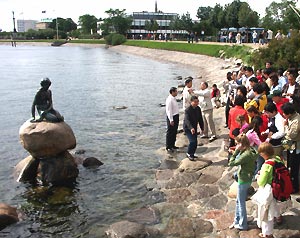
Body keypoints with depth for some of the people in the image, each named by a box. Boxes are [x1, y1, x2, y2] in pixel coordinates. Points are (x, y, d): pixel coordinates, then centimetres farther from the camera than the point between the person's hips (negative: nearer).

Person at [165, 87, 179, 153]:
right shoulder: (169, 100, -19)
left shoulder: (174, 98, 11)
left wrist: (177, 118, 18)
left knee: (174, 132, 17)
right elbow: (169, 110, -21)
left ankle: (172, 145, 28)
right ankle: (168, 147, 5)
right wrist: (171, 120, -22)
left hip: (176, 116, 10)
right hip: (172, 117, -10)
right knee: (170, 132, -2)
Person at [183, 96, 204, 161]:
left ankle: (192, 154, 28)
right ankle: (189, 154, 3)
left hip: (194, 128, 7)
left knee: (195, 143, 9)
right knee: (192, 141, -17)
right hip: (187, 128, -7)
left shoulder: (198, 109, 0)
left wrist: (202, 128, 7)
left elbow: (200, 119, 9)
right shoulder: (187, 110, -22)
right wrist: (191, 128, -47)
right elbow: (187, 120, -33)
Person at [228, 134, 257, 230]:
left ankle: (243, 225, 26)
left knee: (241, 203, 9)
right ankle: (237, 221, 37)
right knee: (238, 201, 22)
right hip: (247, 178, 9)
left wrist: (236, 151, -23)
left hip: (243, 181, -9)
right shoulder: (250, 150, -2)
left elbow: (231, 163, -24)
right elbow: (239, 158, 7)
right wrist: (238, 151, -5)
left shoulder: (246, 155, -30)